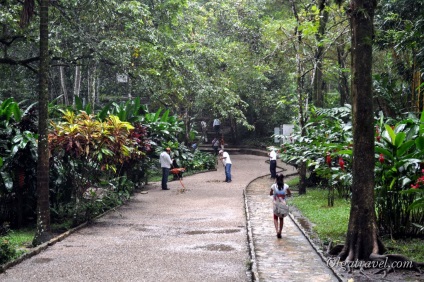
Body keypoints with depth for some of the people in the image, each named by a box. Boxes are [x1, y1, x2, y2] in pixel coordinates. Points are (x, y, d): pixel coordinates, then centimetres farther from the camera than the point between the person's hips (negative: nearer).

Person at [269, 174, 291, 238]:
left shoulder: (274, 186, -9)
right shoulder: (285, 186, -8)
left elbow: (270, 194, 2)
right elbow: (289, 194, 2)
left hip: (276, 205, 0)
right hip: (283, 205, 1)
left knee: (275, 218, 13)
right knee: (281, 218, 15)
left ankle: (277, 231, -9)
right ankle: (280, 232, 17)